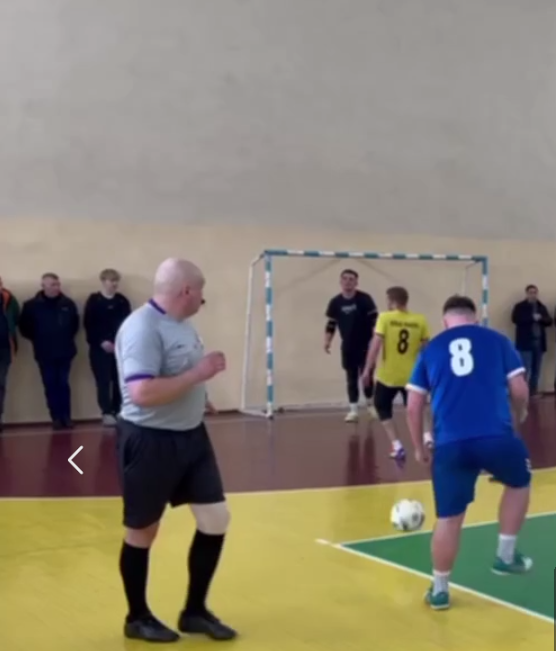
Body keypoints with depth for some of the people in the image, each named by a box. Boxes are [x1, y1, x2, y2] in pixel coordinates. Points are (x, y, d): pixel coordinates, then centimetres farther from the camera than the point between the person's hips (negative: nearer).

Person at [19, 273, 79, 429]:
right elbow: (24, 327, 0)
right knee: (50, 386, 3)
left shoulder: (68, 304, -1)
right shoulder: (31, 305, -7)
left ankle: (66, 417, 11)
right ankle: (56, 417, 10)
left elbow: (75, 324, 14)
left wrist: (67, 339, 10)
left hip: (65, 352, 1)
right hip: (44, 354, -1)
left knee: (63, 385, 5)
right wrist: (38, 340, 3)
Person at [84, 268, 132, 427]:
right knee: (104, 381, -5)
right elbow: (88, 325, -7)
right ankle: (107, 413, -2)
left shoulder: (122, 301, 10)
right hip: (100, 348, -3)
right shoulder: (93, 301, -1)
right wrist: (101, 341, -15)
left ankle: (117, 412, 12)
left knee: (119, 381, 4)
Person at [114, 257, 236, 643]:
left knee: (216, 519, 8)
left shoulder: (182, 324, 9)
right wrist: (198, 373, -24)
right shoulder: (142, 328, -21)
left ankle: (195, 612, 24)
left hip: (190, 435, 9)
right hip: (150, 441, -9)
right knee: (142, 532, 8)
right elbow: (141, 393, -31)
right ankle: (138, 617, 27)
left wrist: (207, 371, 6)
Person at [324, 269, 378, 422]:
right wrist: (327, 341, -3)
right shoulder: (335, 302, 0)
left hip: (365, 345, -3)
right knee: (351, 378, 5)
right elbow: (331, 324, 8)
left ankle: (371, 405, 22)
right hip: (347, 347, 3)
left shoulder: (365, 299, -10)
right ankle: (354, 410, 10)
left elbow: (375, 320, -9)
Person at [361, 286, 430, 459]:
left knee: (383, 407, 18)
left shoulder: (385, 318, -10)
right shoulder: (420, 321, -2)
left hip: (387, 375, -3)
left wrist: (367, 369, -10)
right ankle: (427, 437, 3)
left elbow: (376, 344, -15)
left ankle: (397, 446, 6)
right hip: (411, 376, 3)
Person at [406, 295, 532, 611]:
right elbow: (520, 391, 6)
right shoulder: (497, 340, 12)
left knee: (449, 518, 12)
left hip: (449, 444, 1)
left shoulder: (431, 349, 16)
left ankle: (440, 590, 22)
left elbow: (414, 407, 13)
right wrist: (516, 420, 27)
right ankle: (506, 557, 33)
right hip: (496, 436, -1)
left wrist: (419, 448, 26)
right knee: (519, 482, 29)